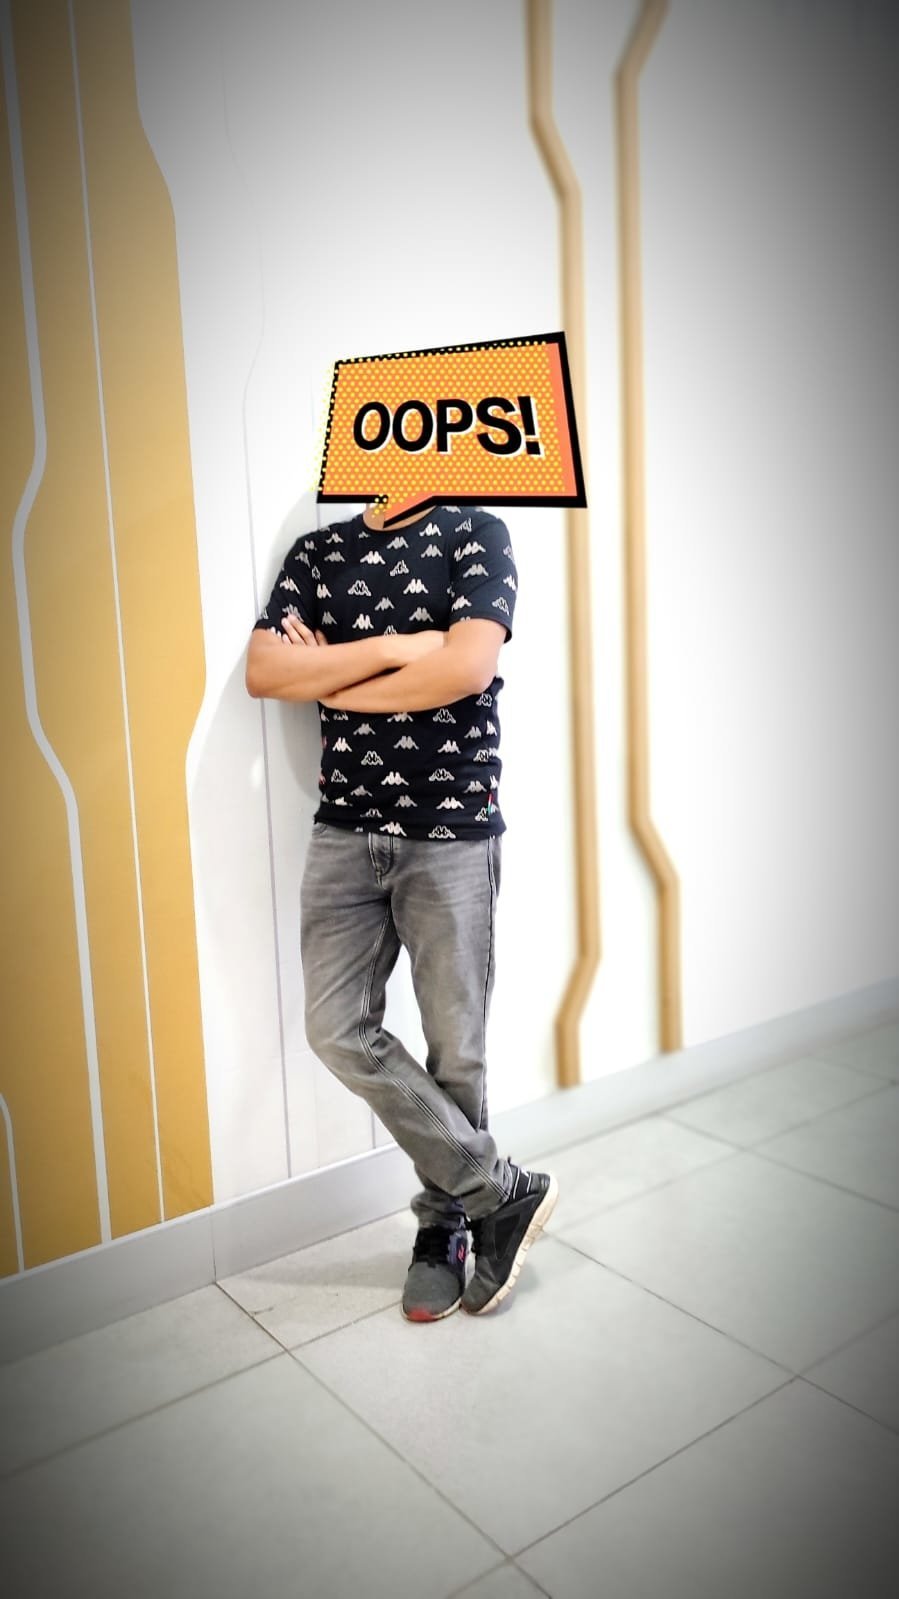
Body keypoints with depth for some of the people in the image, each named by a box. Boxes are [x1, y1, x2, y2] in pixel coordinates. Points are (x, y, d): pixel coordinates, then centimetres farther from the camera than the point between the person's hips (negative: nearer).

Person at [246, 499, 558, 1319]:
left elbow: (468, 668, -17)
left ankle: (443, 1228, 27)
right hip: (345, 832, 4)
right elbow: (263, 671, -3)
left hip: (454, 835, -4)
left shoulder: (477, 534, -1)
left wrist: (332, 682, -6)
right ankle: (504, 1189, 12)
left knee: (455, 1048, 5)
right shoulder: (316, 552, 10)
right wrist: (395, 646, -13)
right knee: (338, 1028, -2)